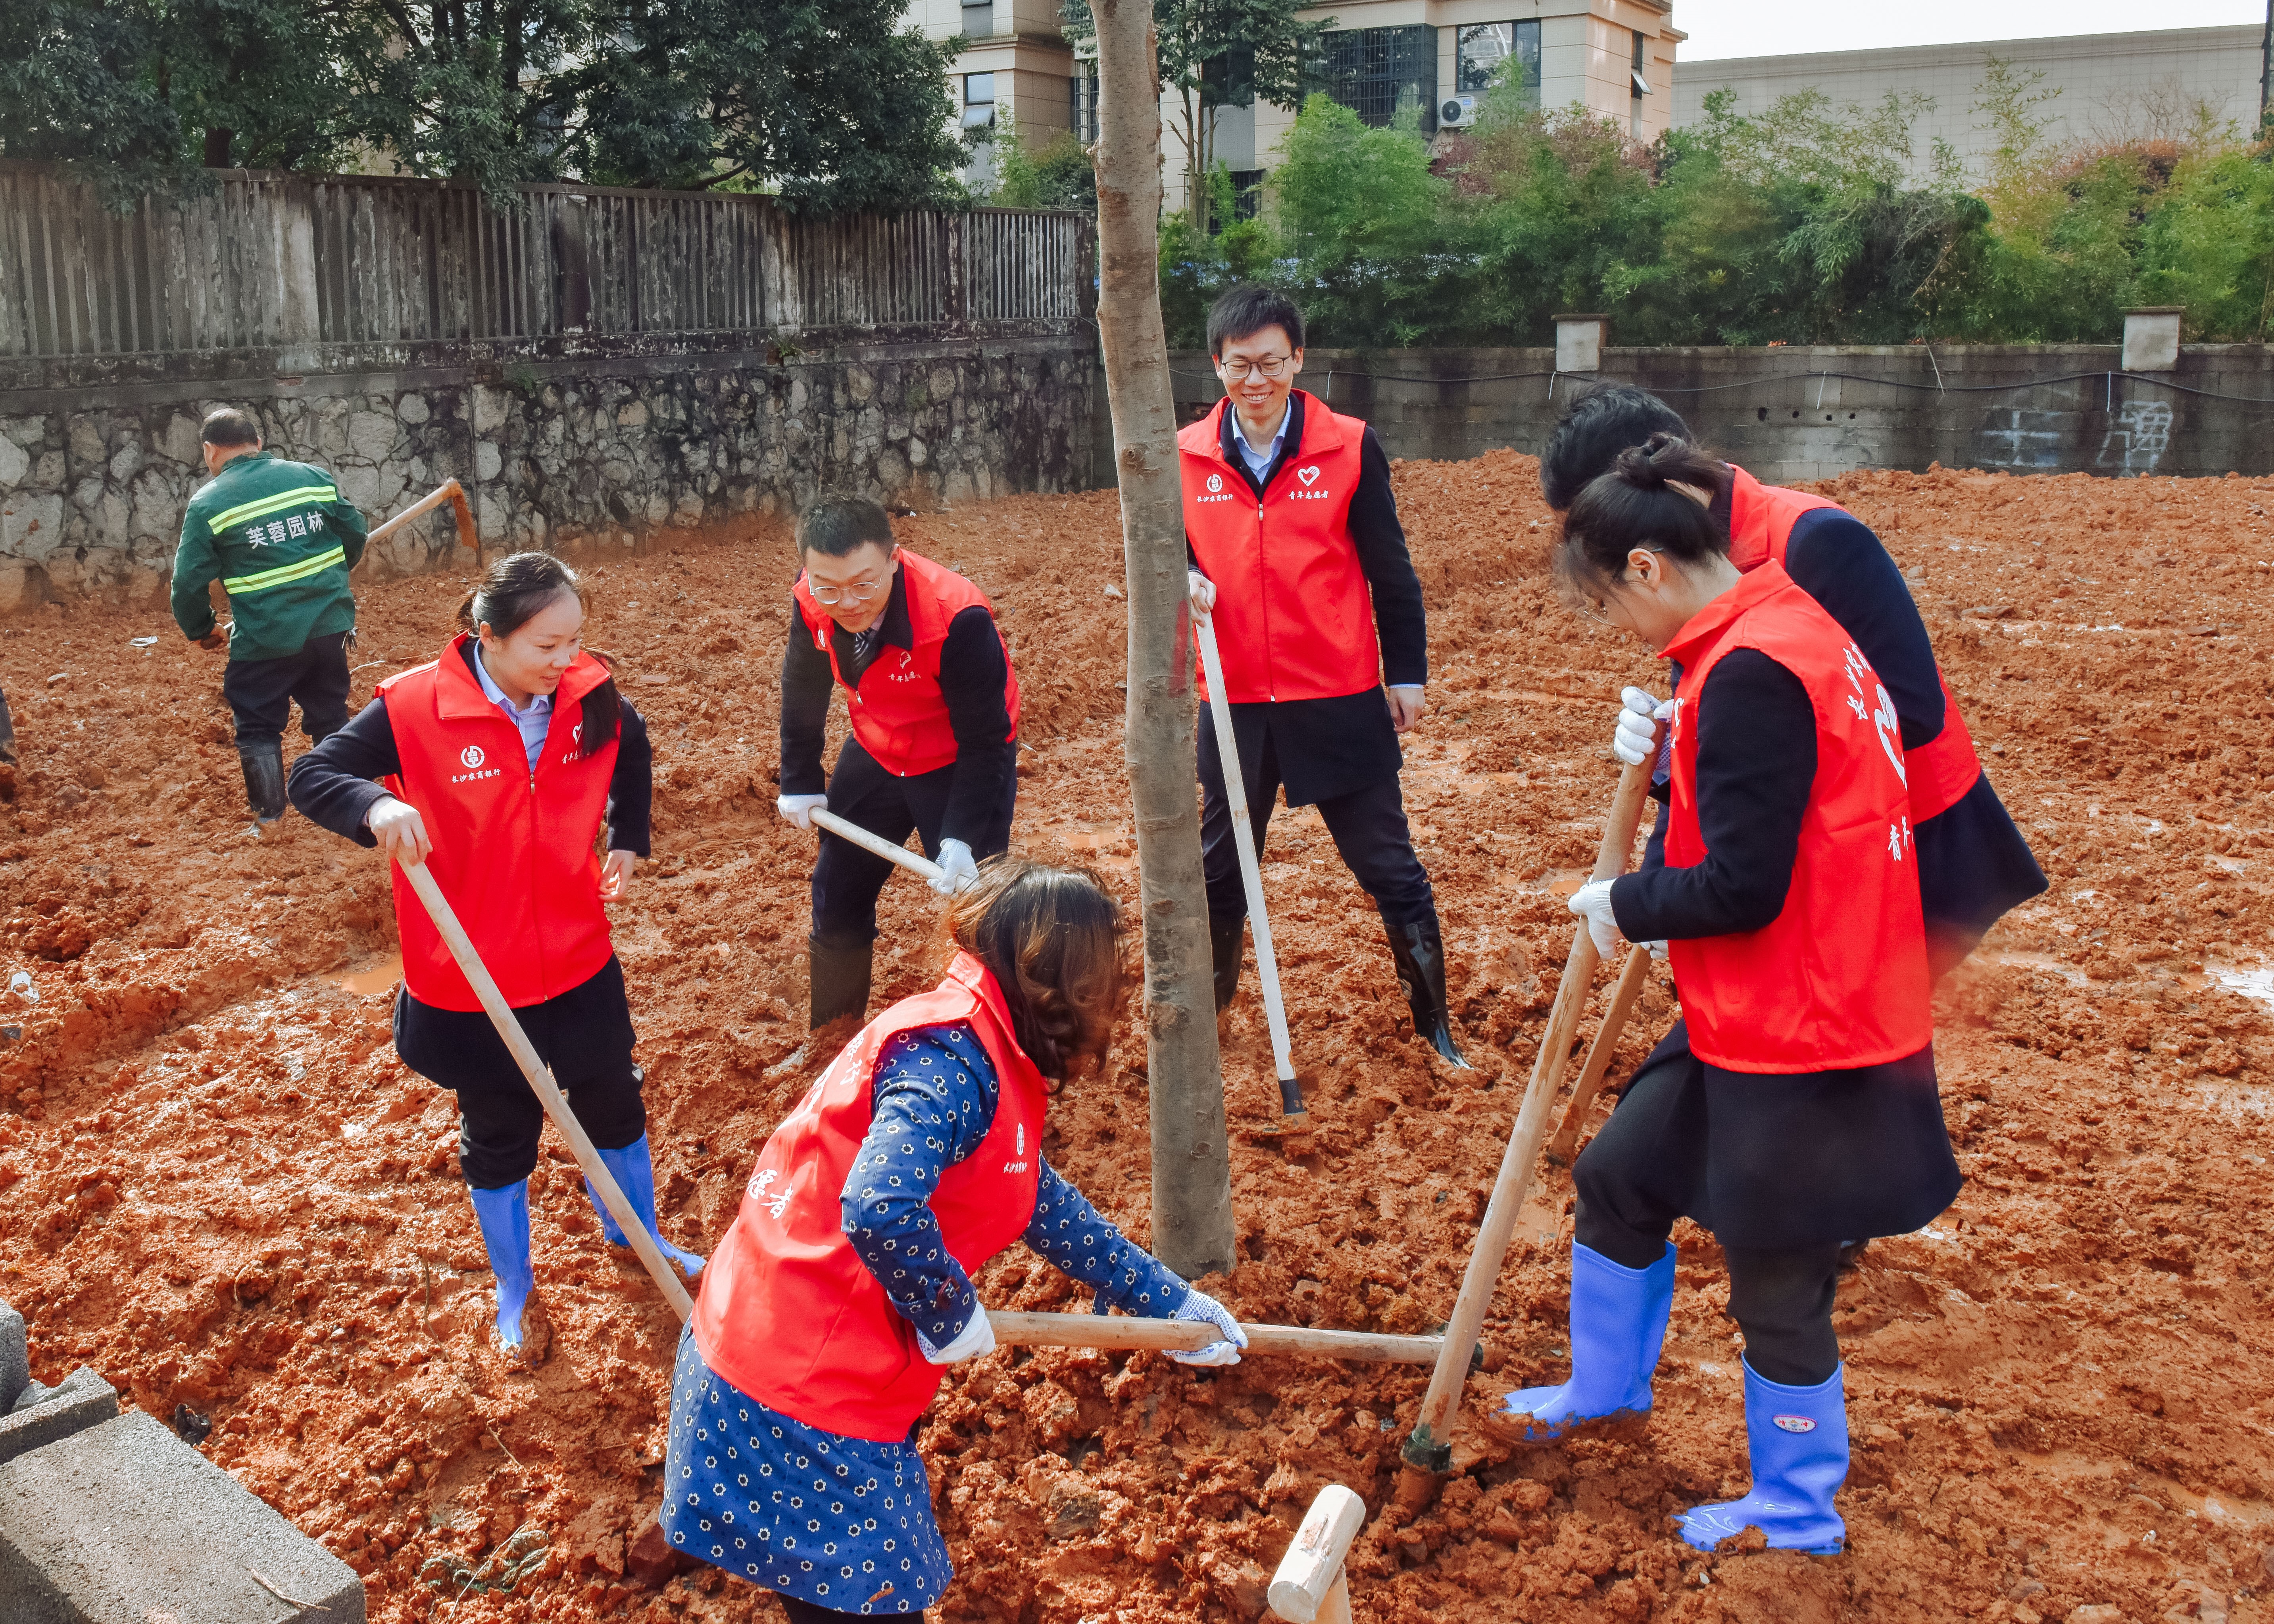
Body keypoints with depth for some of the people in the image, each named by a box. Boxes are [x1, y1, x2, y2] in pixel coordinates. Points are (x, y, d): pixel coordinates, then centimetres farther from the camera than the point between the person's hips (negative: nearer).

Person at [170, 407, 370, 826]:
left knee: (258, 729, 13)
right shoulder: (313, 476, 2)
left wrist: (201, 631, 11)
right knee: (331, 717, 20)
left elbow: (189, 581, -6)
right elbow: (355, 533, 8)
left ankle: (271, 820, 13)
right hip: (329, 625, 4)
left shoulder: (207, 504, -6)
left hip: (264, 640, -4)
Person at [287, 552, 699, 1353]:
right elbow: (311, 776, -17)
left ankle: (634, 1232, 51)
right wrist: (376, 806, -37)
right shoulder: (414, 708, -21)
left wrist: (627, 842, 5)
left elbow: (632, 752, 14)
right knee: (498, 1138, 17)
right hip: (469, 982, -3)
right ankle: (513, 1292, 42)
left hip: (579, 963, 3)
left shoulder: (589, 695, -9)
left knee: (615, 1106, 22)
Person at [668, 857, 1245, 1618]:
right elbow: (880, 1211, -35)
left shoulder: (983, 1055, 10)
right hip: (797, 1405, -9)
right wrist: (951, 1314, -17)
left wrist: (1170, 1302, 26)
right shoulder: (952, 1058, -21)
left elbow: (1041, 1203, 22)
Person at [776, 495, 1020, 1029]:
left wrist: (961, 837, -29)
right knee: (836, 899, 15)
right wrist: (800, 781, 5)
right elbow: (803, 688, 1)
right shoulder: (811, 601, -20)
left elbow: (985, 740, -26)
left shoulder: (957, 619, -36)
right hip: (876, 756, 6)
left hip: (962, 765, -5)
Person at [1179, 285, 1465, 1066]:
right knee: (1221, 868, 17)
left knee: (1390, 868, 6)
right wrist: (1181, 582, -11)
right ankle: (1206, 1010, 36)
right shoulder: (1187, 456, 0)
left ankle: (1435, 1023, 20)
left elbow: (1390, 570, 0)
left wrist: (1407, 673, 2)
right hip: (1236, 703, 3)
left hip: (1342, 702, -2)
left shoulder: (1349, 447, -5)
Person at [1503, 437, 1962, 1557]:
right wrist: (1676, 755, 2)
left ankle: (1798, 1515, 31)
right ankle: (1606, 1391, 44)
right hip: (1751, 1023, 10)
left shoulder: (1750, 670, -24)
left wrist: (1623, 904, -8)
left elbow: (1740, 888, -25)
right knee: (1618, 1177, 22)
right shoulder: (1795, 628, 6)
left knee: (1778, 1289, 9)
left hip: (1801, 1043, -10)